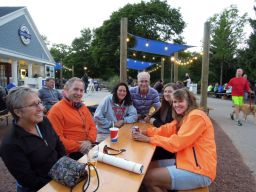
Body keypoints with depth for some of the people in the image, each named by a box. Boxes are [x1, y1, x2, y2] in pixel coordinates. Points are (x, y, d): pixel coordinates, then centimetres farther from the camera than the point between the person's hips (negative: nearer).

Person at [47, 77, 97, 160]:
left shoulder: (83, 107, 15)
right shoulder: (57, 109, -8)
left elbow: (92, 126, 16)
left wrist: (89, 141, -3)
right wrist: (78, 147, -15)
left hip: (88, 149, 7)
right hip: (71, 154, -7)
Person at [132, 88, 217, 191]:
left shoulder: (196, 116, -18)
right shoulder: (183, 117, 13)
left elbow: (176, 143, -23)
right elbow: (166, 130, 2)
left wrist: (149, 139, -19)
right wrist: (144, 132, -11)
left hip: (199, 170, -9)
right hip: (187, 161, 9)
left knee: (148, 178, -11)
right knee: (149, 166, 6)